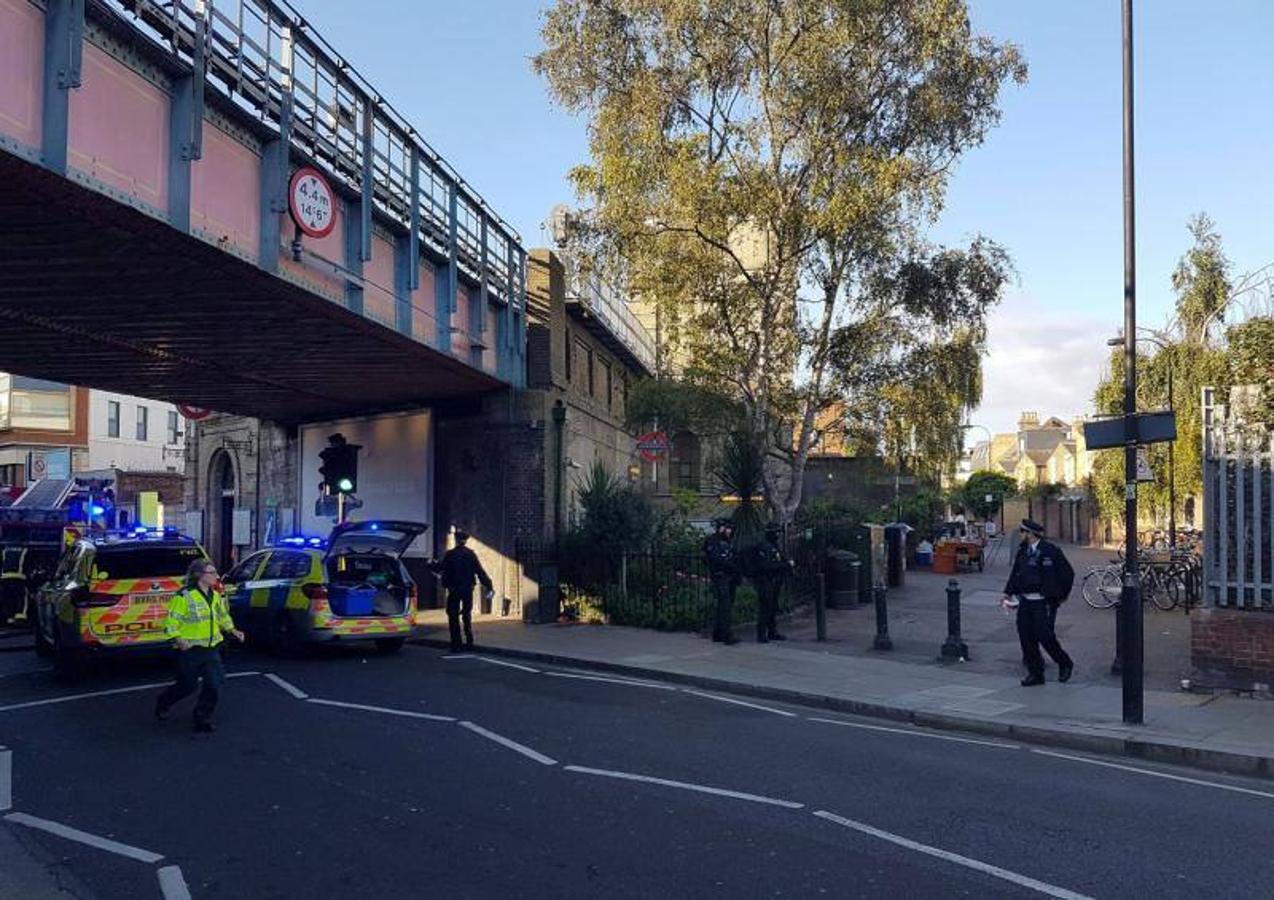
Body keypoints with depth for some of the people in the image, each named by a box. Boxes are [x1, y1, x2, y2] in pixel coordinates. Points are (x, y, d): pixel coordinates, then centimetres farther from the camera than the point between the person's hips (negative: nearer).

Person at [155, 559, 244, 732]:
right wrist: (178, 639, -26)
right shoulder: (184, 596, -15)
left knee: (214, 684, -3)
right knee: (188, 685, 8)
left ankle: (203, 718, 14)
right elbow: (171, 623, -14)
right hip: (190, 649, -6)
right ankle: (163, 704, 38)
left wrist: (232, 630, 9)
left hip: (211, 648, 6)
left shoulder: (215, 596, 6)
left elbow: (223, 616, 21)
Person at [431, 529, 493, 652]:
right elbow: (480, 571, -6)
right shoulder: (471, 554, -3)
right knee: (467, 615, 15)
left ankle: (456, 644, 2)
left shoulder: (450, 555, -8)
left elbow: (441, 569, 0)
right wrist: (489, 586, -2)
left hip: (454, 590, -2)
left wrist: (431, 565, 20)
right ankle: (469, 642, 10)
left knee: (453, 616, 5)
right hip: (468, 589, 2)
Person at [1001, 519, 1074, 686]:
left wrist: (1060, 596, -3)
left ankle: (1065, 664, 18)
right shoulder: (1022, 551, 11)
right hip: (1025, 600, 7)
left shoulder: (1050, 550, -9)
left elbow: (1067, 574, -5)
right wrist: (1008, 593, 5)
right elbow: (1015, 574, 15)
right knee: (1026, 637, 4)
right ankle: (1035, 674, 15)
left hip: (1043, 602, -7)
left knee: (1045, 635, -9)